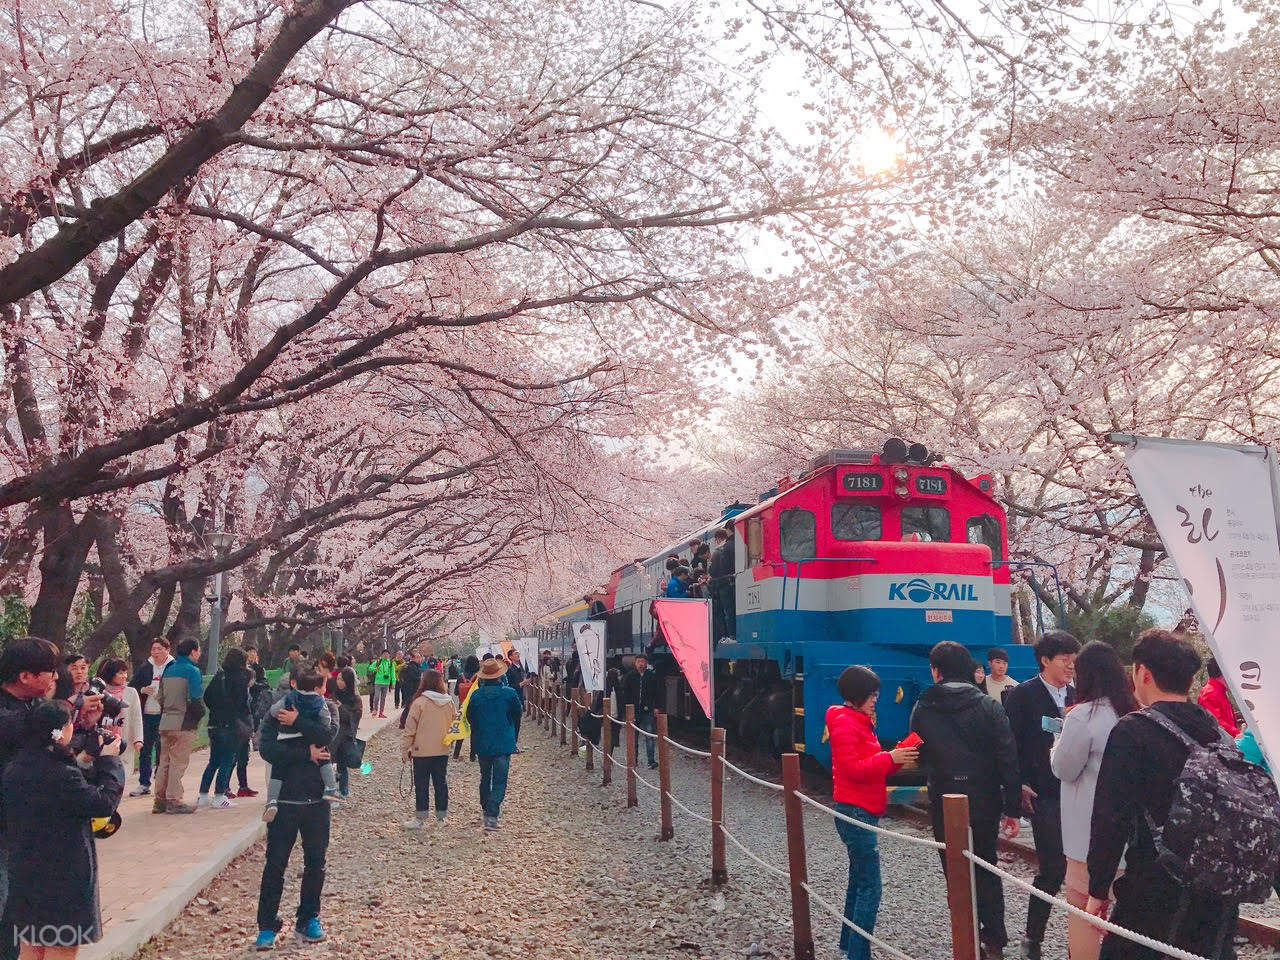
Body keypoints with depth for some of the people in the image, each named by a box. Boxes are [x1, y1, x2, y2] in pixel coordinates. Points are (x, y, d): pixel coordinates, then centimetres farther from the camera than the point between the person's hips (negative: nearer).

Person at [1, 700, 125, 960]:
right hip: (64, 879, -8)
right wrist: (109, 760, -8)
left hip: (24, 876, 8)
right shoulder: (62, 776, -27)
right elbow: (104, 802, -18)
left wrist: (80, 763, 7)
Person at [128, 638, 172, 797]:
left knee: (163, 751, 2)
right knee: (145, 750, 8)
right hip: (147, 715, 4)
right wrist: (142, 690, -6)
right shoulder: (144, 667, 11)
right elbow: (131, 687, 14)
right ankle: (144, 784, 17)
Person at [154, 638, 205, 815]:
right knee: (179, 763, -2)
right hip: (183, 723, -7)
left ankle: (159, 800, 18)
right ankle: (173, 801, 0)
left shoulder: (168, 670, 14)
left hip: (165, 722, 7)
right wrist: (200, 714, -1)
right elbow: (195, 699, -17)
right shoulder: (192, 671, -10)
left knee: (164, 762, 13)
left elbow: (160, 697, 15)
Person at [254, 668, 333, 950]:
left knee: (315, 863, 9)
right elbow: (268, 750, -16)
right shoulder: (274, 717, 0)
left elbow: (327, 737, -14)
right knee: (275, 864, 2)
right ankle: (267, 926, 14)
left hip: (317, 800, 2)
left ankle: (308, 920, 24)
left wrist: (298, 722, -16)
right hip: (285, 800, -2)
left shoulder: (320, 713, 6)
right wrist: (307, 754, -16)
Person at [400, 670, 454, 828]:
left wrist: (404, 750, -1)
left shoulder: (419, 702, -14)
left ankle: (421, 818, 10)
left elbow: (410, 729, -9)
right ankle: (441, 816, 20)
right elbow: (452, 725, 12)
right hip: (442, 751, 4)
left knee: (421, 785, 6)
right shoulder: (449, 703, -1)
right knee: (441, 782, 13)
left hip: (422, 751, -4)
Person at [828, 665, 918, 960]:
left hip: (862, 812, 10)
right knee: (870, 886, -9)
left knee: (859, 880, 17)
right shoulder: (845, 724, -14)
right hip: (855, 812, -10)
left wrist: (898, 756, 3)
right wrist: (889, 758, -22)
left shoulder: (860, 722, 17)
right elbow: (851, 769, -20)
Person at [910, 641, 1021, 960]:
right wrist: (1012, 808, -3)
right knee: (986, 869, 18)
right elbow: (1008, 759, -8)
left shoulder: (923, 708, -5)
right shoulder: (989, 706, -5)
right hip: (985, 800, 2)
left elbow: (918, 755, 4)